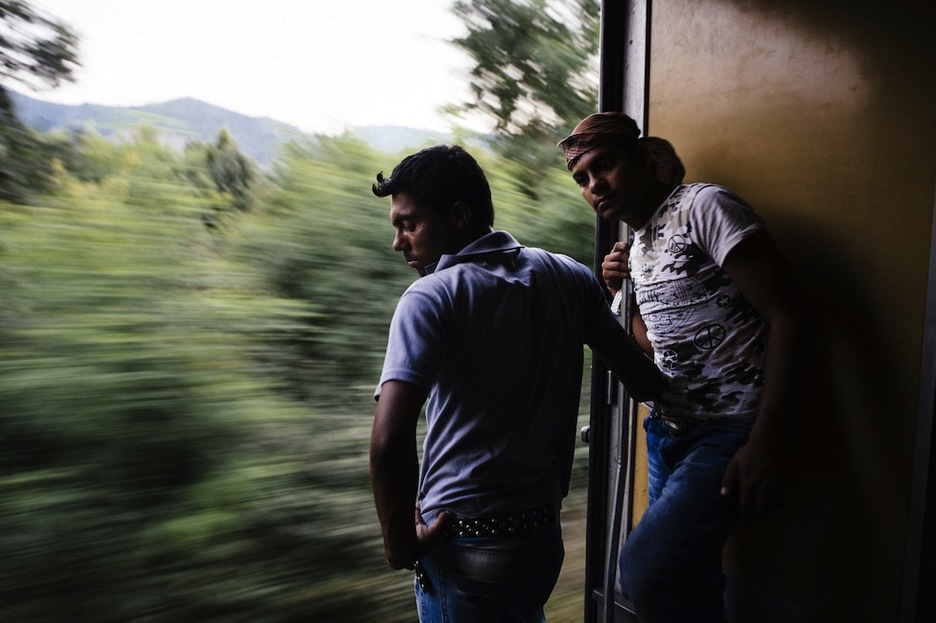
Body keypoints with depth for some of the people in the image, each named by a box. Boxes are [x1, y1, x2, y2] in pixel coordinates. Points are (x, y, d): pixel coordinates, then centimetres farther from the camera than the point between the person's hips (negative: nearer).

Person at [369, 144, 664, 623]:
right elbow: (642, 381, 7)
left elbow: (389, 440, -26)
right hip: (545, 531, 6)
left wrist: (400, 542, -11)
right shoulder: (569, 278, 1)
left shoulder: (430, 298, -16)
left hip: (463, 542, -6)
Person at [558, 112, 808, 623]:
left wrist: (766, 445, -22)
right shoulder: (637, 247, 14)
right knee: (688, 580, 14)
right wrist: (620, 290, 6)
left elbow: (786, 315, -18)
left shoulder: (704, 206, -11)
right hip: (669, 431, 8)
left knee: (644, 567, -20)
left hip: (731, 434, -8)